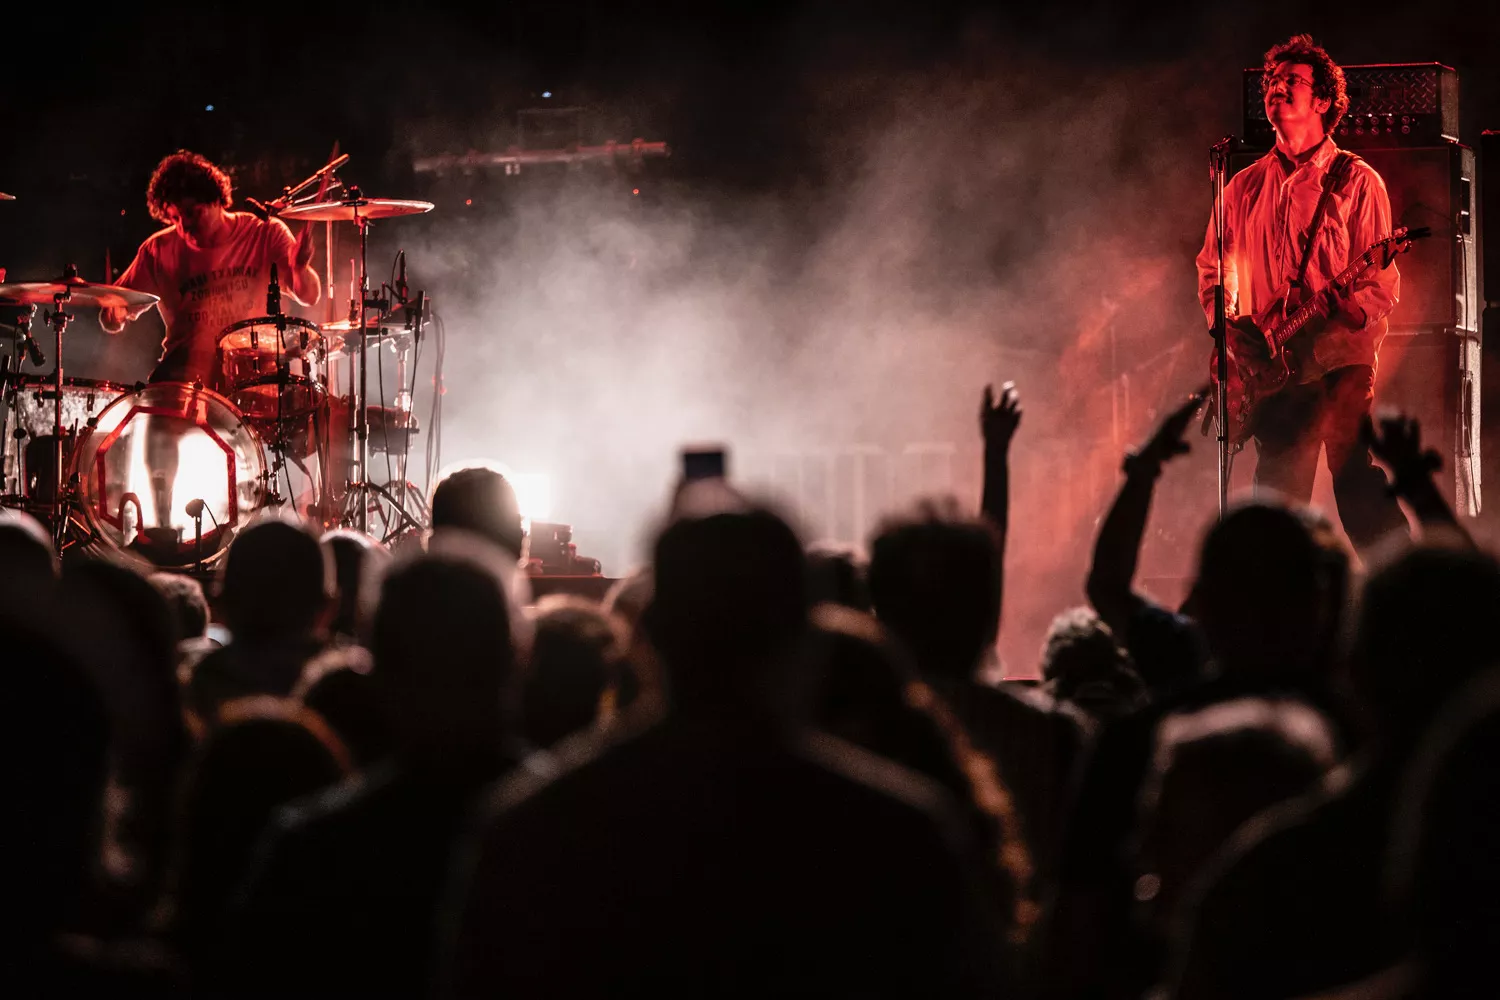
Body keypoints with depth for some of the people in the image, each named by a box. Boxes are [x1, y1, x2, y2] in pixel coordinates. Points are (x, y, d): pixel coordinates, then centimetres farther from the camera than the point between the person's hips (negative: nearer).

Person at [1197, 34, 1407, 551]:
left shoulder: (1354, 180, 2)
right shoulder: (1245, 188, 16)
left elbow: (1383, 281, -3)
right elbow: (1211, 269, 22)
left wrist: (1351, 310, -23)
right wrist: (1228, 324, 3)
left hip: (1340, 360, -4)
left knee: (1357, 483, -17)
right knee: (1278, 505, 3)